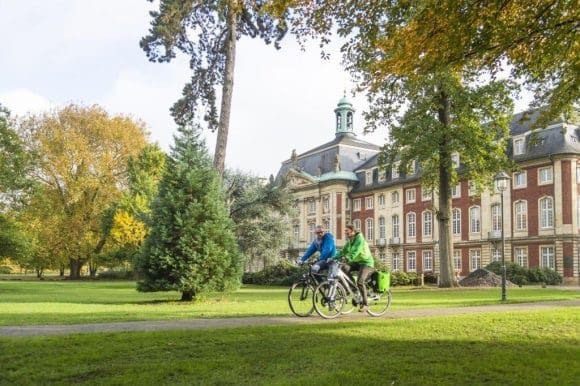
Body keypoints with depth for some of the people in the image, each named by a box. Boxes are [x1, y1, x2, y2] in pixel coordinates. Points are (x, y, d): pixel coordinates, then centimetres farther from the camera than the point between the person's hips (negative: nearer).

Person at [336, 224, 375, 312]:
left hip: (366, 262, -8)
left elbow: (356, 252, -31)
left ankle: (365, 304, -11)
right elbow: (343, 251, 3)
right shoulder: (349, 241, 9)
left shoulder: (359, 239, -17)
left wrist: (348, 259, -43)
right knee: (344, 268, -18)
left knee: (360, 281, -24)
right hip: (357, 262, 8)